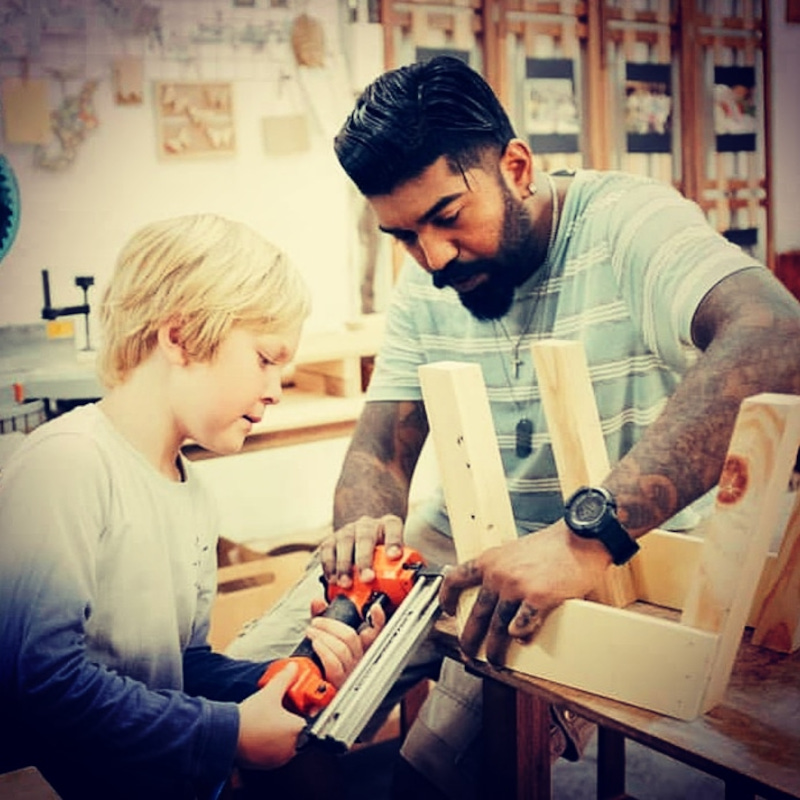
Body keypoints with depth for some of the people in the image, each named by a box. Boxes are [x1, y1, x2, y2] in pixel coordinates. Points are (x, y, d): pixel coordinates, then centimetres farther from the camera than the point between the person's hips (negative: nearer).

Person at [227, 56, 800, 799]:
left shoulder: (626, 220, -17)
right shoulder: (423, 286, 4)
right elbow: (382, 447, 4)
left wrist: (589, 532, -46)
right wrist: (365, 523, -22)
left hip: (628, 559, -5)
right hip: (461, 546, 6)